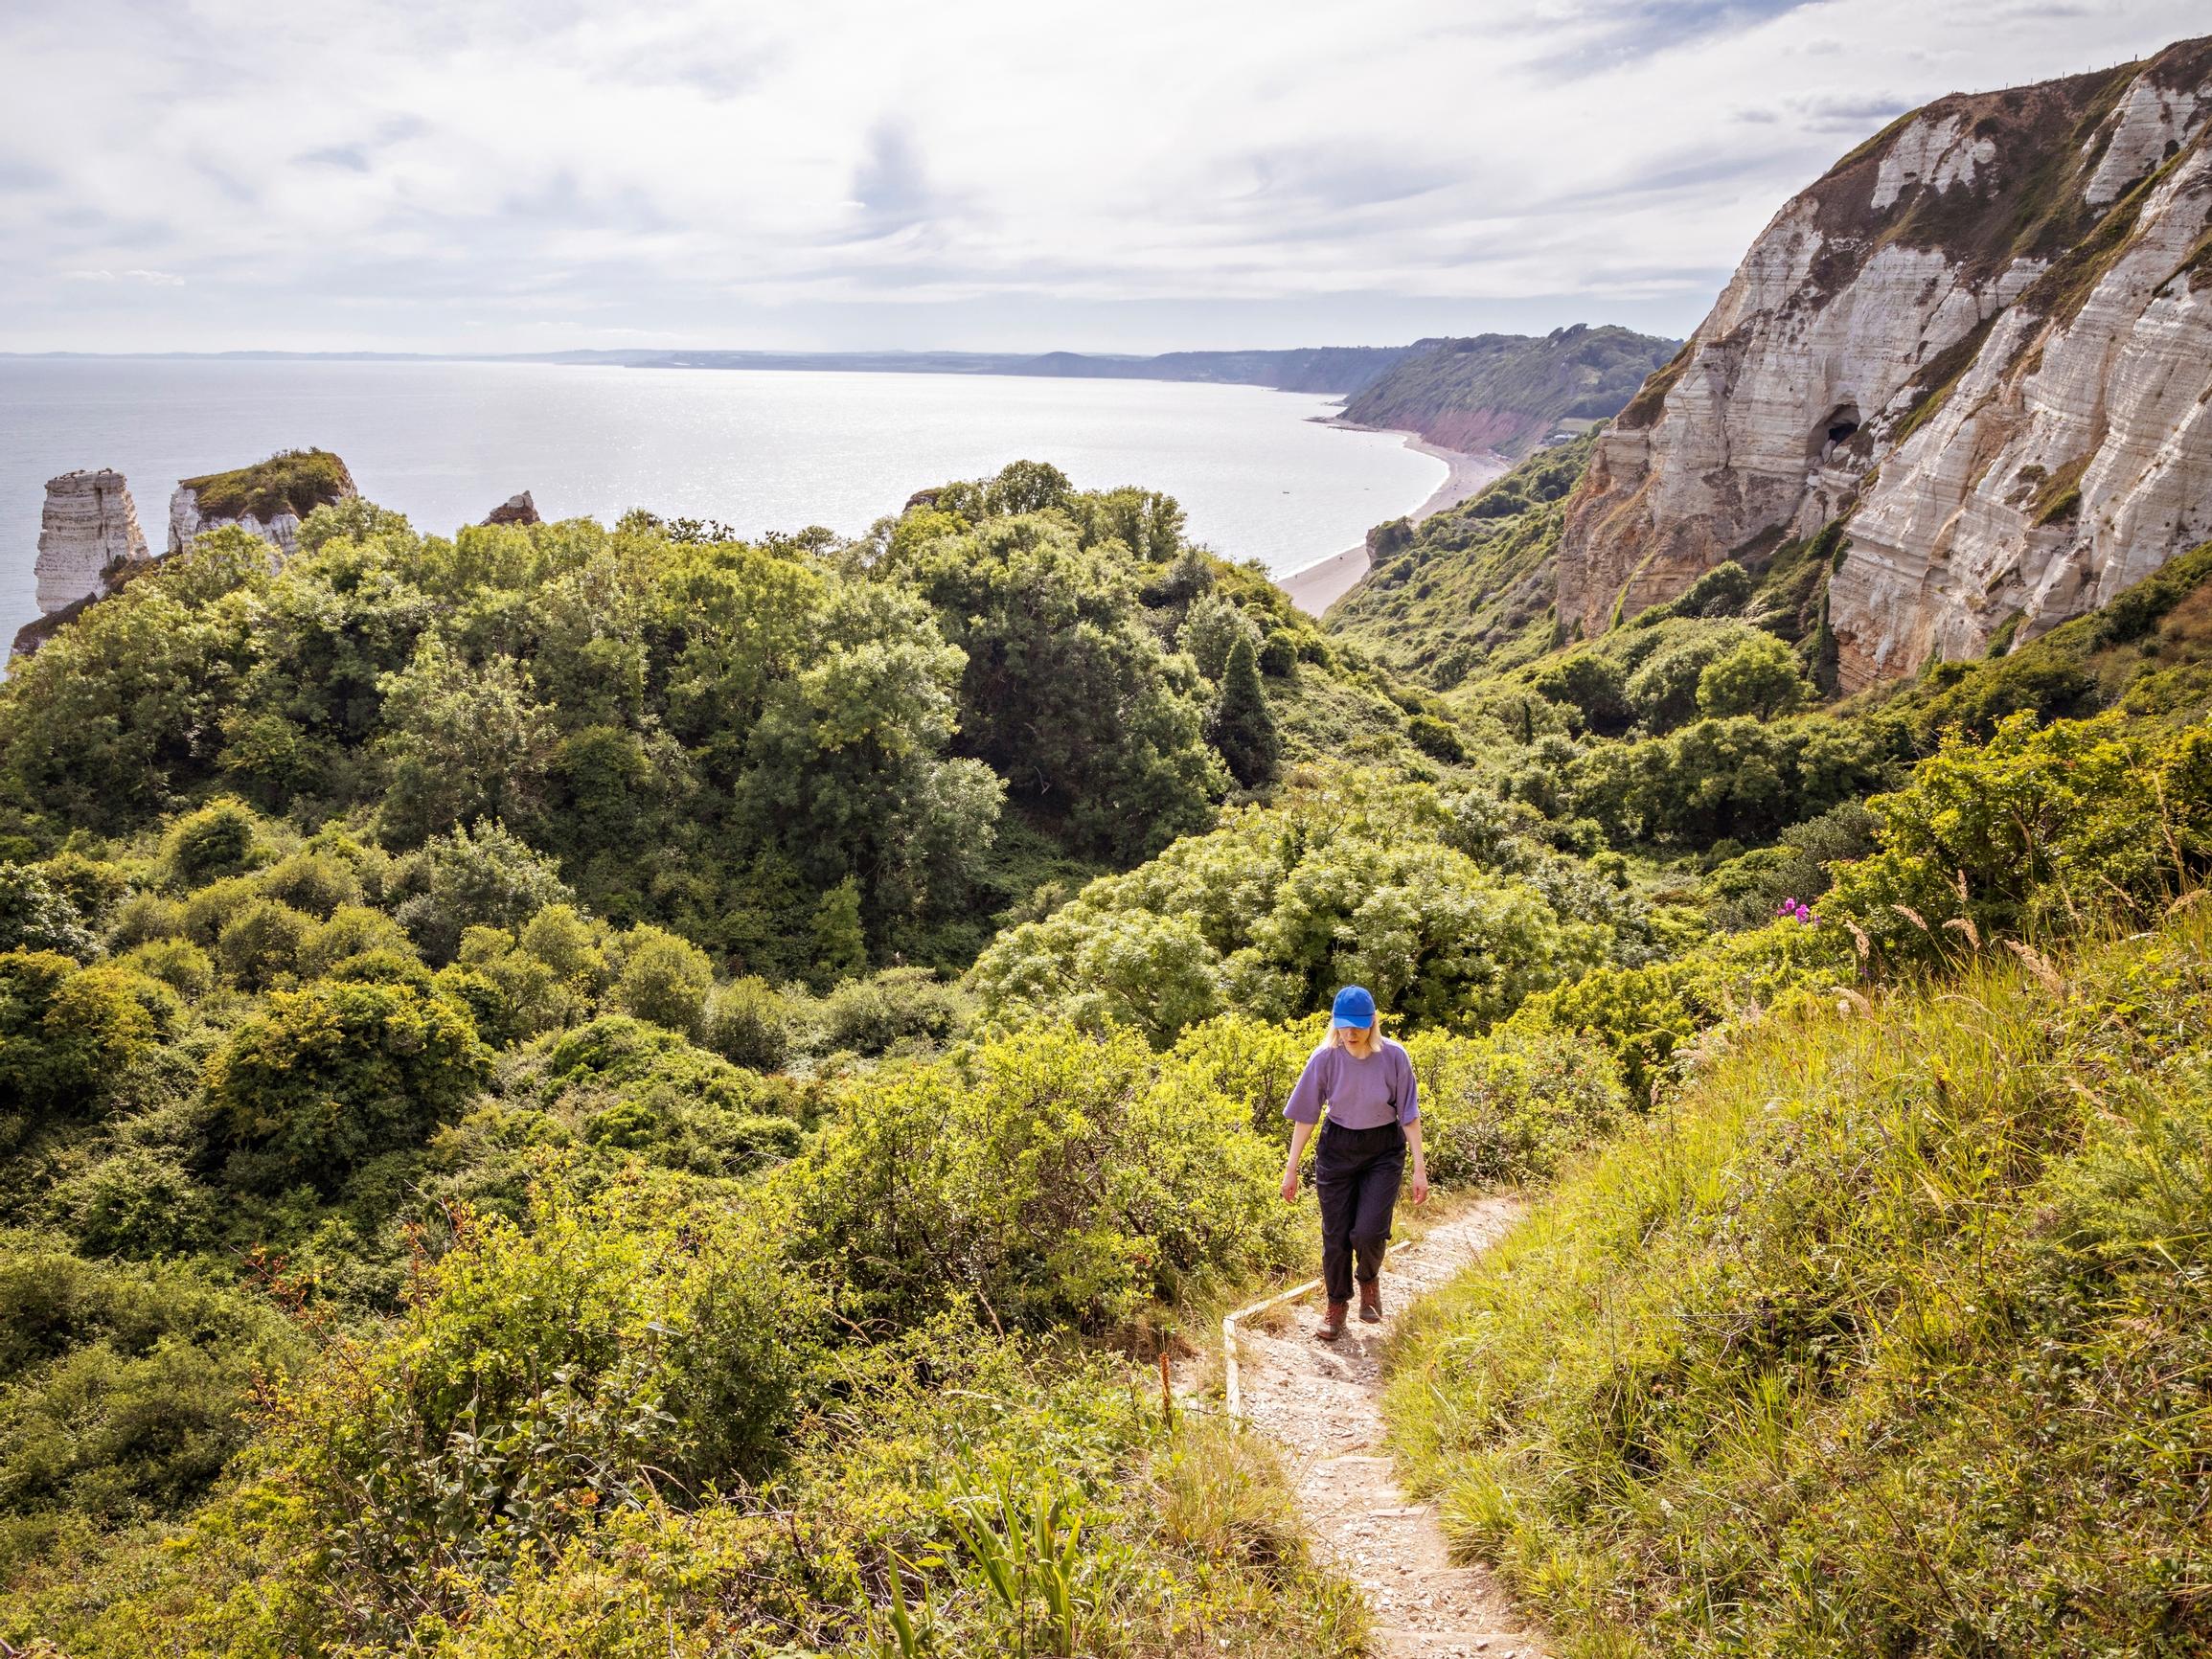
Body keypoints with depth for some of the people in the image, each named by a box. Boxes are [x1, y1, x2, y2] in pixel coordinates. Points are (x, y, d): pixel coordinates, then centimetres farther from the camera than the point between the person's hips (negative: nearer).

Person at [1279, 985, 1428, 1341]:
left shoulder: (1393, 1057, -16)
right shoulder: (1325, 1058, -14)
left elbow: (1409, 1115, -7)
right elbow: (1305, 1117, -5)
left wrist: (1419, 1168, -9)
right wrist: (1291, 1170, -2)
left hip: (1384, 1150, -1)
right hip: (1337, 1148, 1)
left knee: (1369, 1231, -14)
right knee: (1335, 1234, 5)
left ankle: (1369, 1280, 21)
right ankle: (1337, 1303, 29)